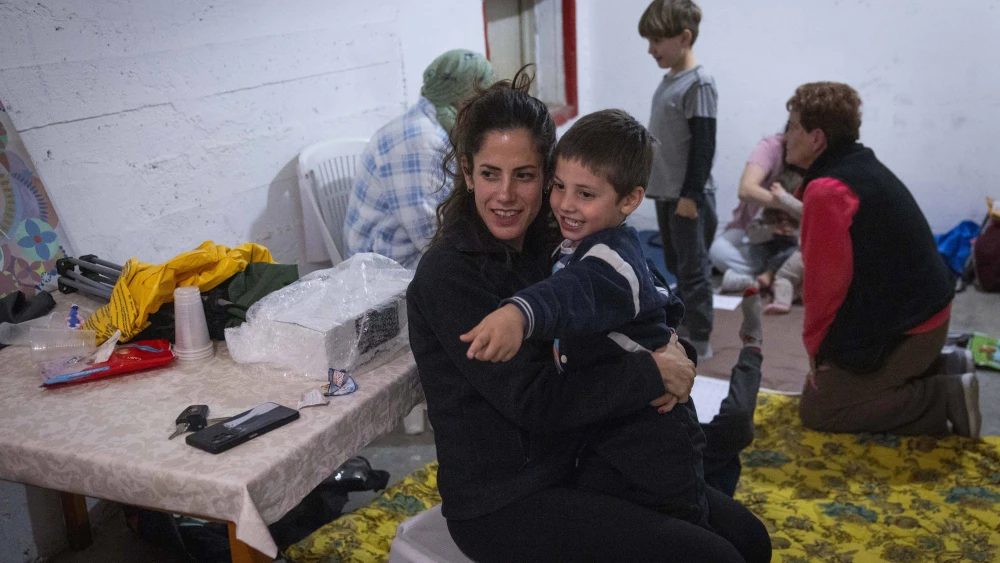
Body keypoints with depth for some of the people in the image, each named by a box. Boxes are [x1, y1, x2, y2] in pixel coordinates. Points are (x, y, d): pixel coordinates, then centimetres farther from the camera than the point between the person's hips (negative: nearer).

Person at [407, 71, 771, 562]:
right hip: (502, 504, -7)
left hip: (572, 463, 7)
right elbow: (534, 399, -24)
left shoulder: (546, 245, 3)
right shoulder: (449, 274, -19)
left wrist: (669, 351, -10)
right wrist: (651, 373, -17)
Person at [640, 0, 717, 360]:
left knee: (693, 268, -1)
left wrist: (691, 194, -19)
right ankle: (683, 327, 31)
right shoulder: (669, 81, 10)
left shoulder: (699, 83, -15)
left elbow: (704, 145, -18)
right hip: (666, 192, 9)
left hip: (688, 195, -9)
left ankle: (699, 341, 8)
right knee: (675, 265, 18)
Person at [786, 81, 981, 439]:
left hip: (902, 329, -9)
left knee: (817, 409, 1)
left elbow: (827, 279, -21)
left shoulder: (827, 190, -25)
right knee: (830, 380, 23)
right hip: (921, 312, 10)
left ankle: (946, 400, -3)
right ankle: (945, 371, 16)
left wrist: (816, 344, -5)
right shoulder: (862, 167, 8)